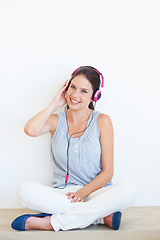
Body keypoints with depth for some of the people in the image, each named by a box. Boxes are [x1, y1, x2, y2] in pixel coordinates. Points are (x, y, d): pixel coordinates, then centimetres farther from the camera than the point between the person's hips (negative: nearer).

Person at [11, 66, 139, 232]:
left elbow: (107, 172, -1)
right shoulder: (56, 121, 7)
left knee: (130, 189, -31)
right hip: (61, 194, 1)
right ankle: (103, 216, -24)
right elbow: (31, 130, -18)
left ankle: (51, 223, -26)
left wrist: (81, 193, -15)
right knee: (25, 190, -29)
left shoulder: (102, 121, 2)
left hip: (94, 192, 0)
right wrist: (55, 104, -4)